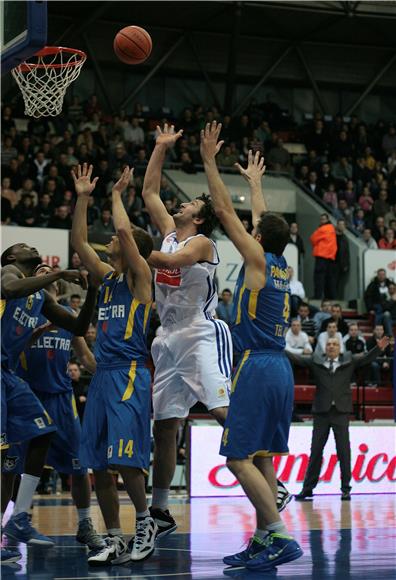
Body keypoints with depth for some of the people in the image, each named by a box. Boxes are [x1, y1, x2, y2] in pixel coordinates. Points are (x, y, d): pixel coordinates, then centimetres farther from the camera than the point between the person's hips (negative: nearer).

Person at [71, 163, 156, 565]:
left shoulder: (139, 276, -1)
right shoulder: (107, 276, 18)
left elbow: (125, 232, -15)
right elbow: (78, 242, 17)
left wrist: (116, 195, 0)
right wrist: (83, 198, 13)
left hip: (129, 376, -8)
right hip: (101, 376, 8)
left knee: (125, 460, -14)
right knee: (98, 466, 3)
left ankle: (145, 522, 6)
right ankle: (115, 542, 9)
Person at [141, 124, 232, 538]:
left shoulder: (201, 242, -5)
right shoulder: (170, 233, 16)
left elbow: (171, 261, -25)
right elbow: (149, 193, 21)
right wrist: (160, 149, 21)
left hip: (201, 335, -7)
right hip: (170, 339, 7)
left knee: (223, 411, -23)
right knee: (163, 426, 7)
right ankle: (159, 512, 13)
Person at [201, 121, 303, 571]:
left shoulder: (257, 259, -5)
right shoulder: (282, 265, 14)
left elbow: (225, 211, -4)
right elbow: (263, 218, 31)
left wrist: (210, 162, 1)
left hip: (256, 366, -9)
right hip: (279, 368, 9)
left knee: (239, 457, -10)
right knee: (261, 457, 9)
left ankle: (280, 537, -17)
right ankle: (262, 542, 7)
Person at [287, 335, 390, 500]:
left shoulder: (349, 361, 9)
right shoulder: (315, 361, 7)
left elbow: (366, 358, 1)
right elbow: (297, 359, 1)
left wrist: (378, 348, -17)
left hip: (341, 412, 0)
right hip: (321, 412, 0)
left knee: (344, 451, -1)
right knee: (316, 451, 4)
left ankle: (346, 489, 5)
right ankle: (308, 488, 10)